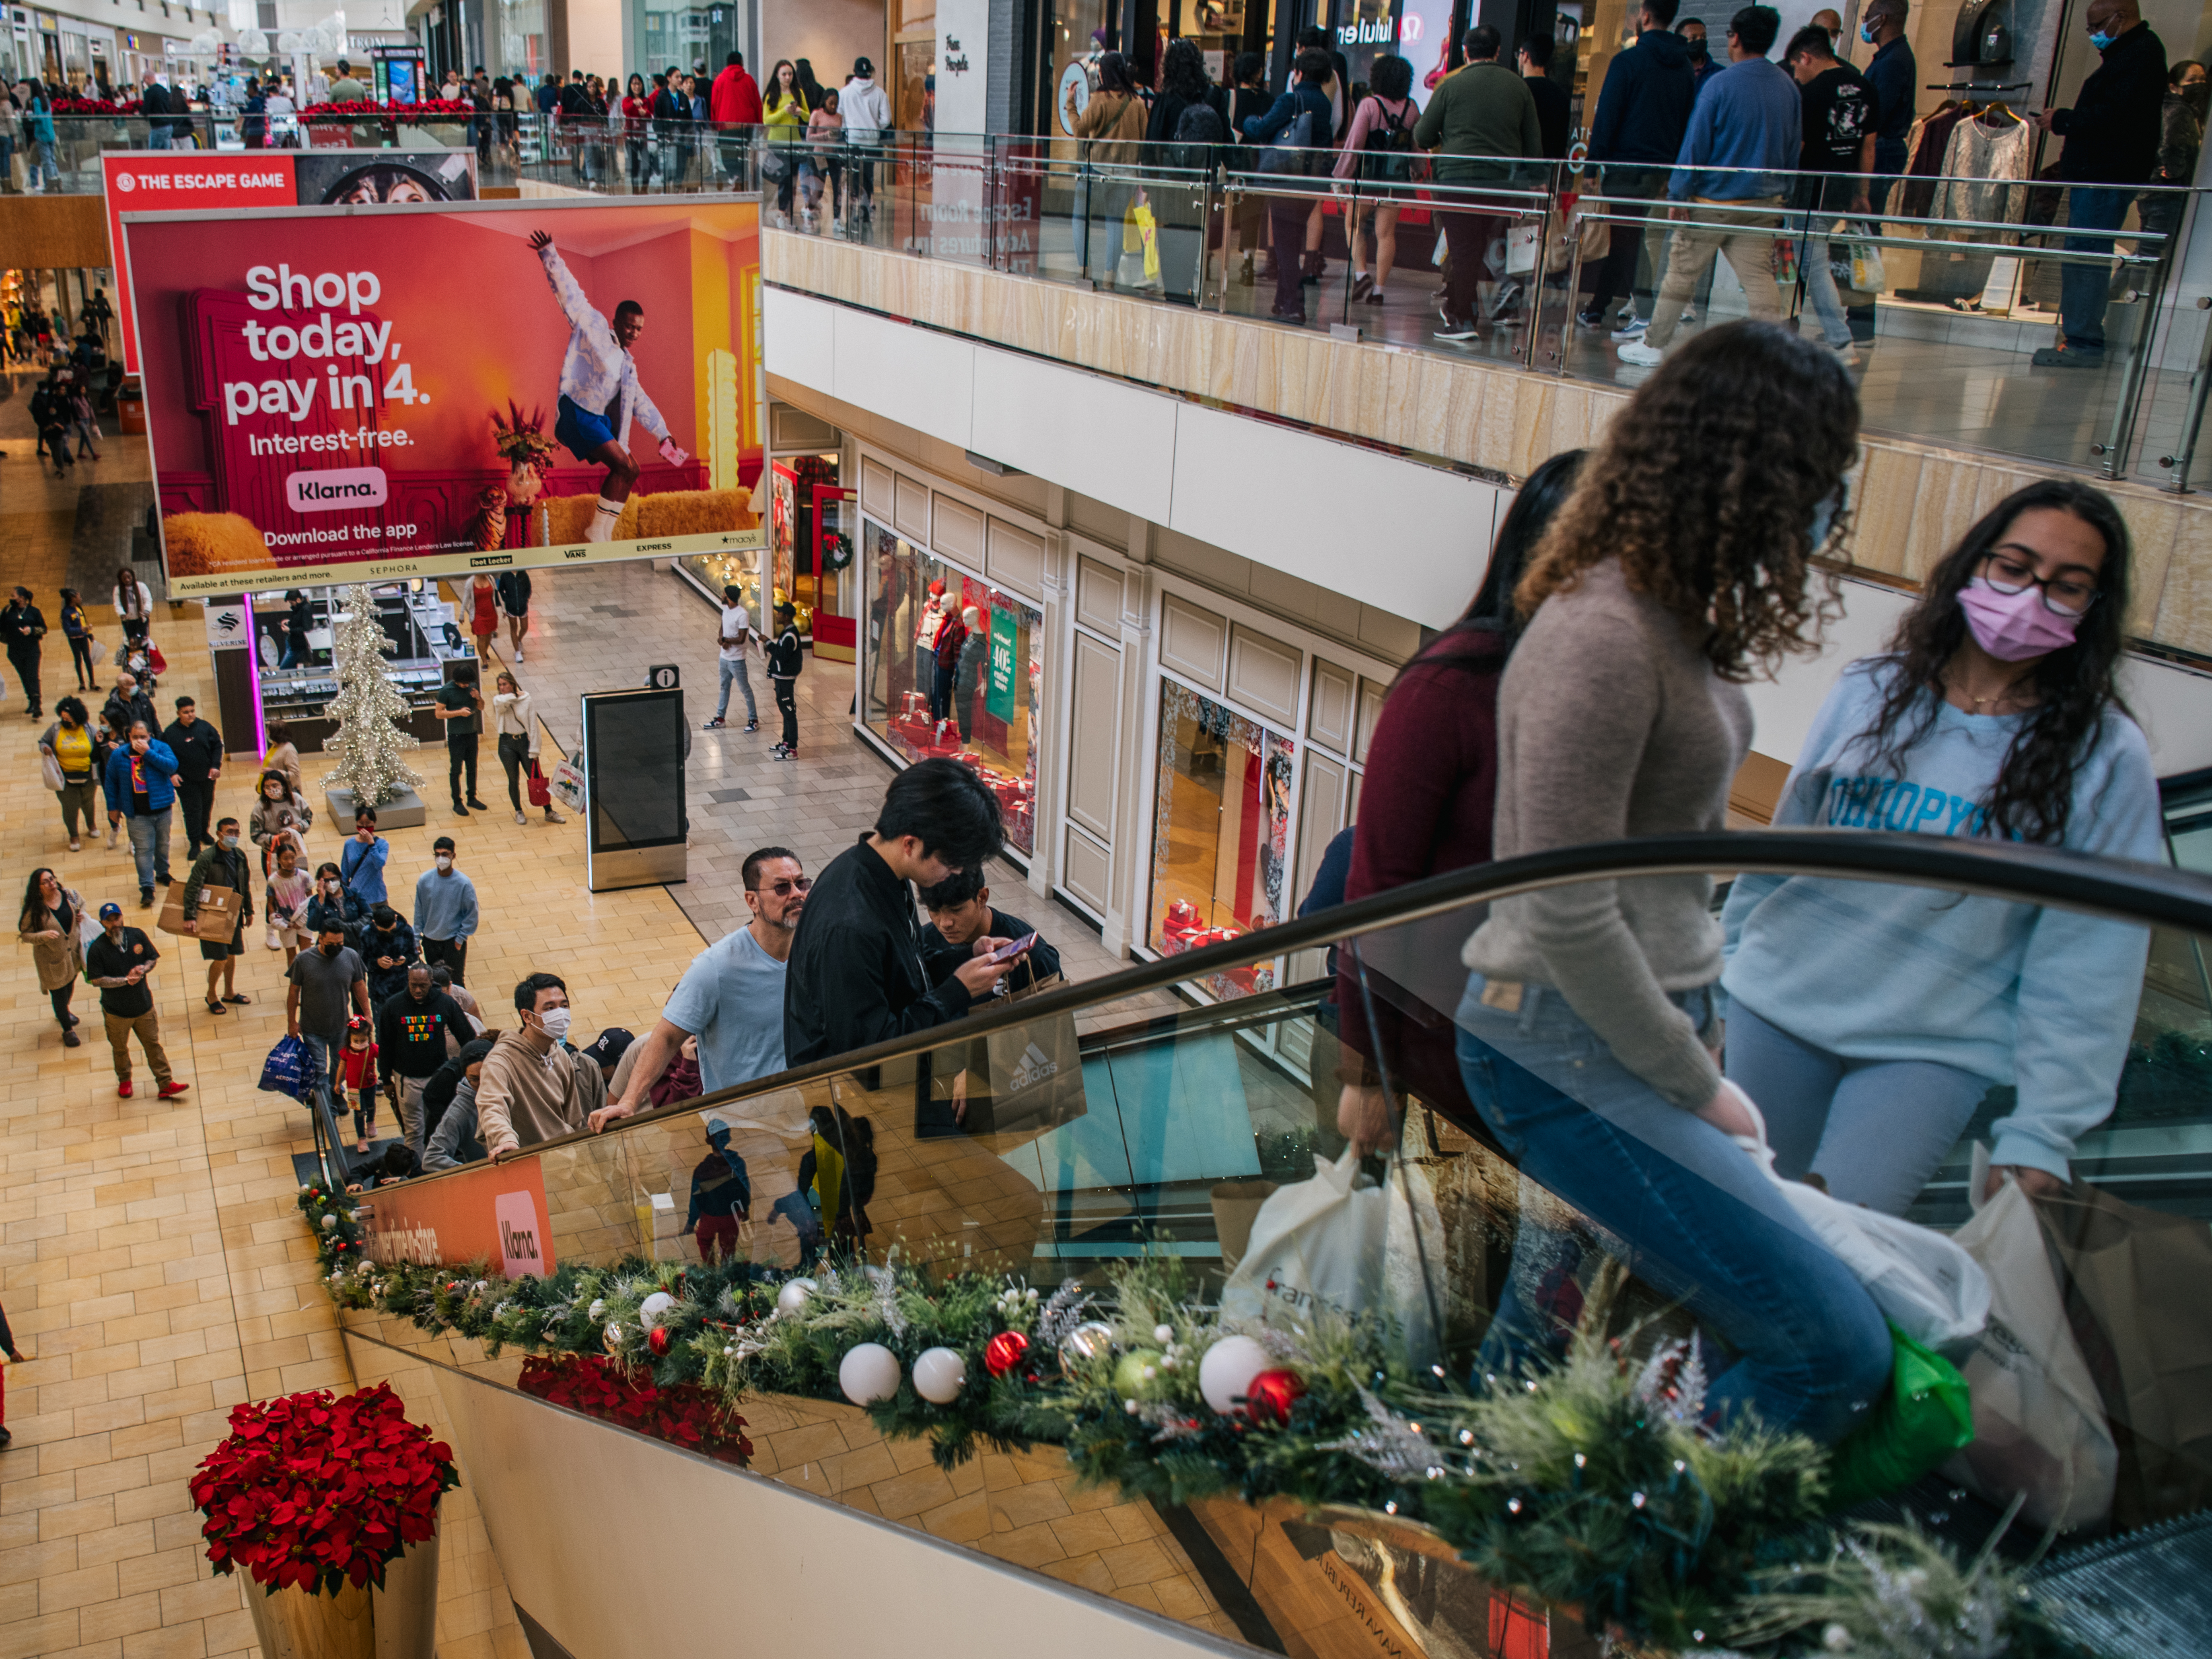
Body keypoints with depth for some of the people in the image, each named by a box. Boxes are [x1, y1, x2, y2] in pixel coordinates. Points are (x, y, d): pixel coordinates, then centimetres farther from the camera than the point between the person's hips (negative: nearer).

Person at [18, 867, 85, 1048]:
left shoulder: (69, 895, -12)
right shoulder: (34, 910, -25)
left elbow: (81, 903, 12)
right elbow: (25, 935, -16)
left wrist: (81, 914, -10)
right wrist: (44, 936, -34)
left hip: (73, 951, 5)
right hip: (51, 958, -5)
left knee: (70, 985, 28)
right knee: (59, 993, 11)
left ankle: (63, 1012, 59)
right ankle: (68, 1030, 32)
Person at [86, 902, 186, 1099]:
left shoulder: (137, 936, -6)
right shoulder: (97, 949, -16)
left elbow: (153, 958, 6)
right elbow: (96, 980, -16)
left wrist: (144, 969, -16)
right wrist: (125, 980, -23)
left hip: (144, 1005, 2)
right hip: (116, 1011, -2)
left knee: (153, 1045, 9)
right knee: (120, 1049, 18)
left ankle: (166, 1085, 15)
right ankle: (124, 1081, 41)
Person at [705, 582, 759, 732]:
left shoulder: (742, 615, -23)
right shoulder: (726, 610, 4)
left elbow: (741, 640, -24)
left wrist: (723, 639, -13)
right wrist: (722, 640, -9)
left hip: (737, 660, -8)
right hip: (724, 657, 8)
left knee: (745, 689, 3)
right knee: (724, 687, 19)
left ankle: (754, 720, 13)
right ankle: (720, 717, 31)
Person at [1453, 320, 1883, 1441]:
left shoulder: (1672, 619, 8)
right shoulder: (1602, 640, -22)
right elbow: (1569, 917, -21)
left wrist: (1703, 1031, 10)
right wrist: (1696, 1090, -11)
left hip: (1641, 1020, 10)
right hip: (1568, 1048, -10)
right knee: (1837, 1353, -9)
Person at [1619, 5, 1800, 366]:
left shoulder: (1721, 84, -13)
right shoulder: (1788, 86, 5)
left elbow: (1696, 144, -12)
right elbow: (1794, 147, 12)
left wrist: (1678, 194, -7)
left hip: (1714, 200, -5)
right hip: (1764, 203, 5)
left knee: (1681, 274, 8)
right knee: (1759, 278, 4)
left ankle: (1653, 346, 18)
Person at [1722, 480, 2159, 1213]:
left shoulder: (2105, 757, -6)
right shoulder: (1871, 691, 1)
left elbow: (2087, 961, -7)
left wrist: (2041, 1136, -11)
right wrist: (1725, 977, 14)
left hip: (1935, 1050, -2)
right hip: (1778, 1007, 3)